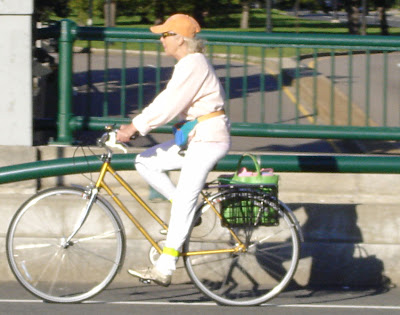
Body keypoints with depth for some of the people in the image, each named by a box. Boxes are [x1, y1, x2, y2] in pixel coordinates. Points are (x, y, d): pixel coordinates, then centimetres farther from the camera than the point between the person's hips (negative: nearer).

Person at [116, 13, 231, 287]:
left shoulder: (193, 65, -16)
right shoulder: (189, 63, 16)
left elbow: (169, 105, -22)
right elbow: (168, 102, 18)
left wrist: (135, 127, -20)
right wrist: (136, 126, 12)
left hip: (208, 139, -10)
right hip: (195, 137, 10)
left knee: (184, 200, -11)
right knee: (146, 162, 5)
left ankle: (165, 269, -12)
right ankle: (189, 210, 7)